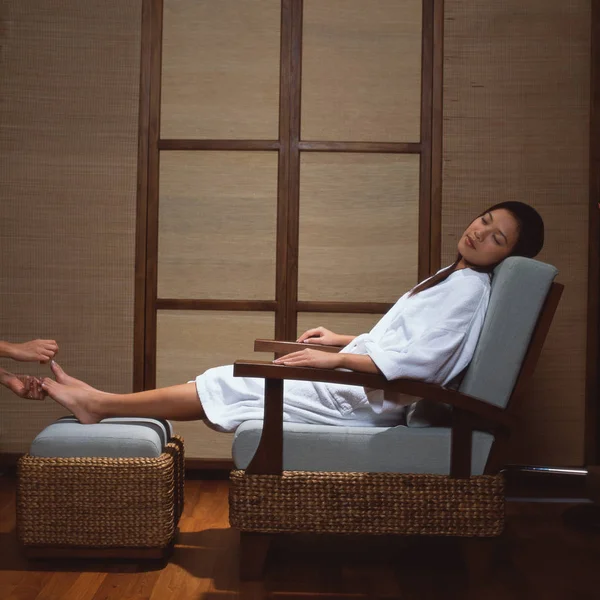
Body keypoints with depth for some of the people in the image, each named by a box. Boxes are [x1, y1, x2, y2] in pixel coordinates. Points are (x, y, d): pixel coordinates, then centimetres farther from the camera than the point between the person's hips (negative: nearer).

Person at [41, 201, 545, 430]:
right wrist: (343, 340, 19)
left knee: (231, 387, -8)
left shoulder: (470, 286, -12)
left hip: (369, 398, -8)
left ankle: (101, 403, 0)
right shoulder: (451, 279, 17)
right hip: (361, 382, 8)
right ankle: (100, 404, 9)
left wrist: (336, 359, -22)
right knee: (233, 381, 5)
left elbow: (418, 358, -22)